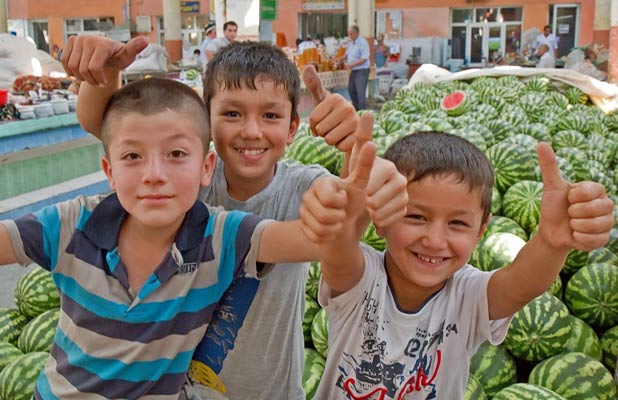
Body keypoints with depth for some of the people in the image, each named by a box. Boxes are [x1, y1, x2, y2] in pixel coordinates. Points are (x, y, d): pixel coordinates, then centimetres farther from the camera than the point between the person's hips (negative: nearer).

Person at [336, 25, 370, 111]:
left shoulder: (363, 43, -16)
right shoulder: (350, 43, 11)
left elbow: (364, 59, -22)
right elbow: (347, 54, 23)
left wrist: (352, 65, -26)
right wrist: (339, 59, 5)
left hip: (362, 71, -9)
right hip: (353, 71, 9)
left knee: (360, 92, -12)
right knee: (351, 90, 19)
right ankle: (356, 108, 34)